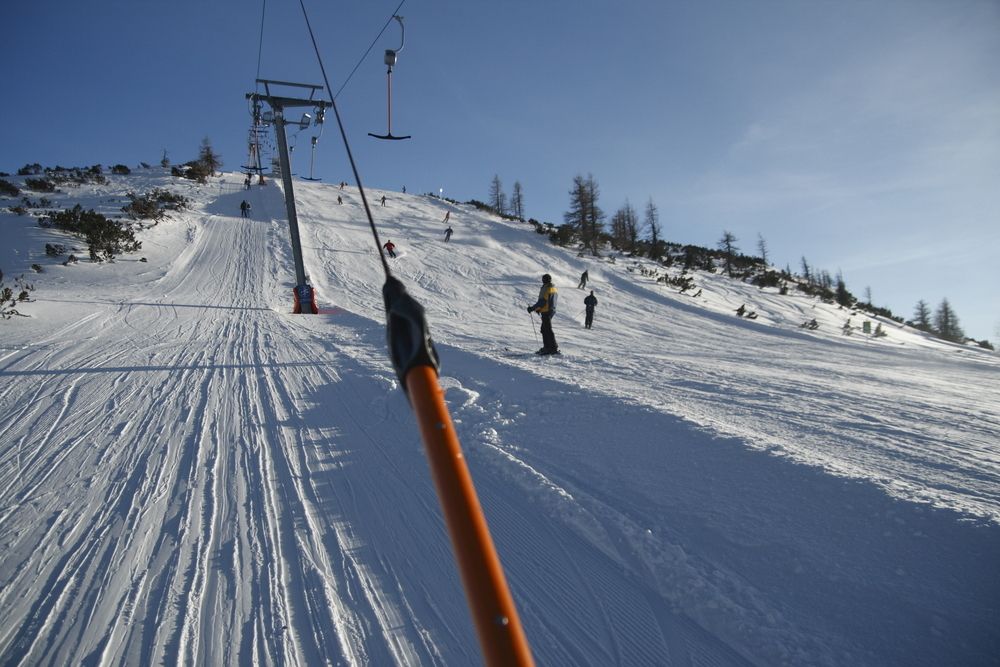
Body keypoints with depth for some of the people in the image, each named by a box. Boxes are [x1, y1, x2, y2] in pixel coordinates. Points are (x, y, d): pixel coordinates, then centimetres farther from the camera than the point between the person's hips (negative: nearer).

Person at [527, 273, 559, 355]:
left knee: (547, 330, -7)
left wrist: (533, 308, -15)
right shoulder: (554, 288, 13)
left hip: (546, 312, -10)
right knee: (544, 329, 16)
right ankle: (547, 347, 20)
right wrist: (539, 308, 23)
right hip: (551, 310, 10)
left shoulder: (546, 289, -16)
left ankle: (554, 348, -8)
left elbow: (542, 301, -21)